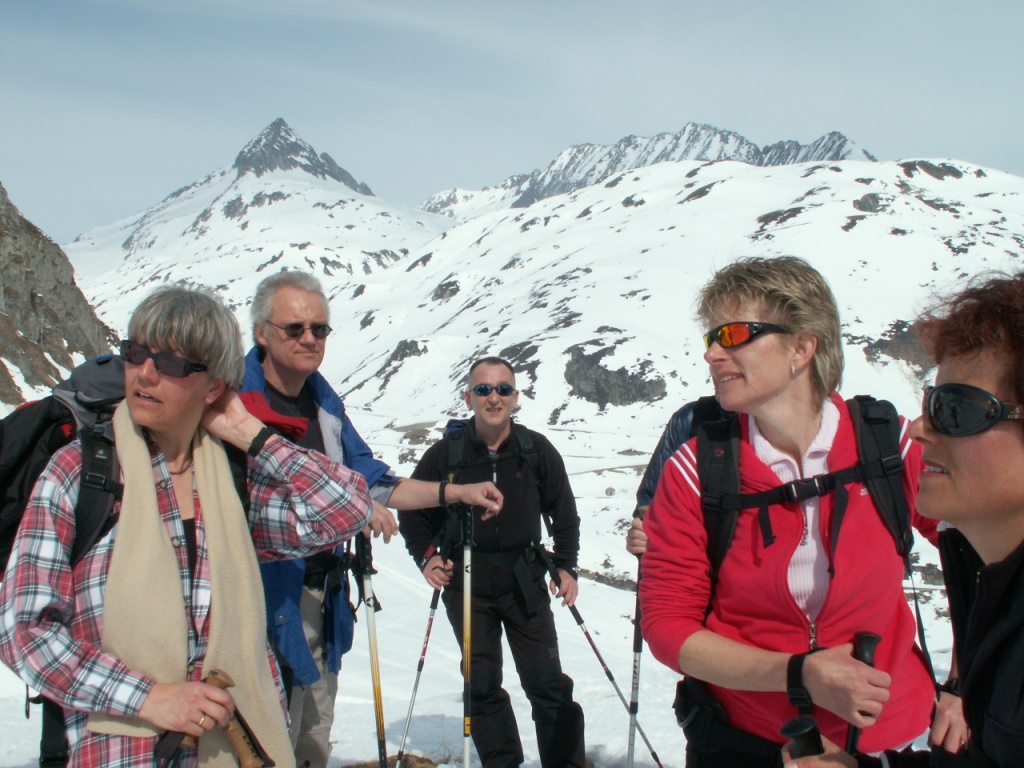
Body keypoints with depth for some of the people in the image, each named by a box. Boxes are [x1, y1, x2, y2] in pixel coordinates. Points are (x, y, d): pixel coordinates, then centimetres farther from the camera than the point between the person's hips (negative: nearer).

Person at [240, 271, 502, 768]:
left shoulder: (325, 402, 13)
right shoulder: (235, 396, -12)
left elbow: (368, 478, 18)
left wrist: (457, 493, 13)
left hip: (323, 596, 8)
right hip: (265, 596, -8)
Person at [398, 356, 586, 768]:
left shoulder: (537, 449, -3)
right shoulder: (446, 452, -6)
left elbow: (563, 512, 9)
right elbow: (412, 511, 7)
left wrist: (565, 566, 3)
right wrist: (426, 557, -5)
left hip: (525, 582, 0)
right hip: (465, 585, 0)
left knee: (548, 683, 4)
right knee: (481, 686, 9)